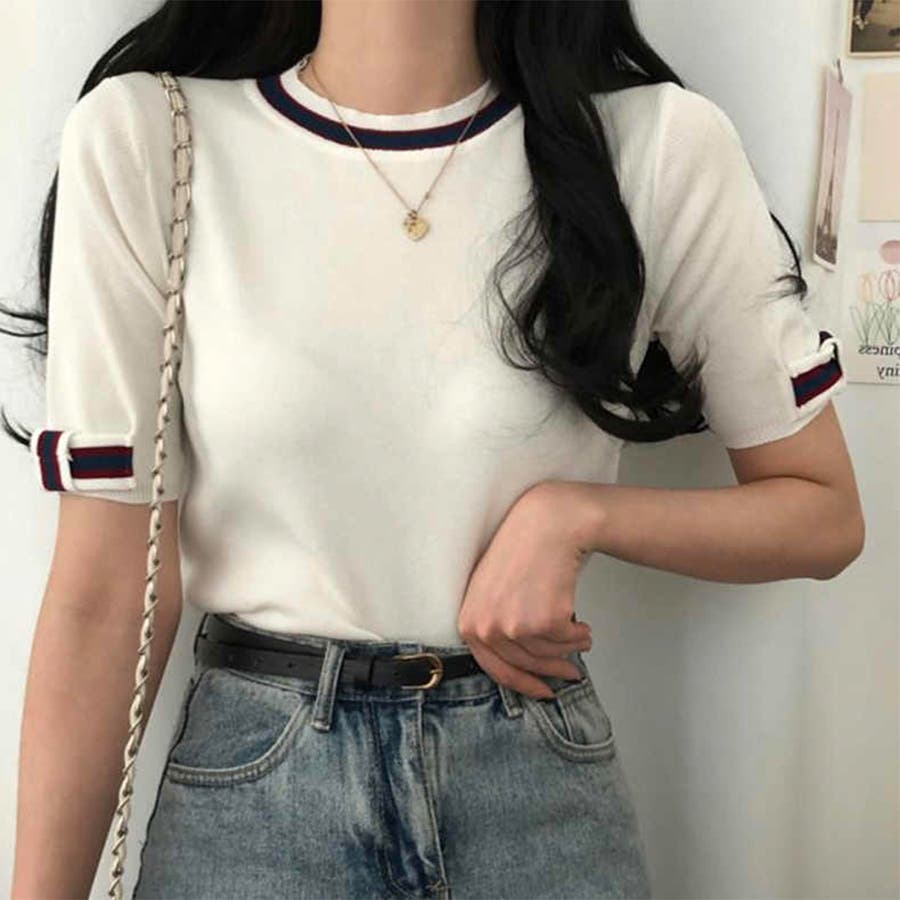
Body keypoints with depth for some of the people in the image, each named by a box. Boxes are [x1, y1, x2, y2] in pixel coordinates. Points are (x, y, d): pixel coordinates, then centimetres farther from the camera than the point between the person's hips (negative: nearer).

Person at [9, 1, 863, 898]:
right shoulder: (142, 139, -11)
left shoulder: (664, 144, -10)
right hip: (249, 786, 0)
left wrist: (575, 512, -15)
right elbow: (104, 588, -9)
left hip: (542, 785, 1)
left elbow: (824, 513, 0)